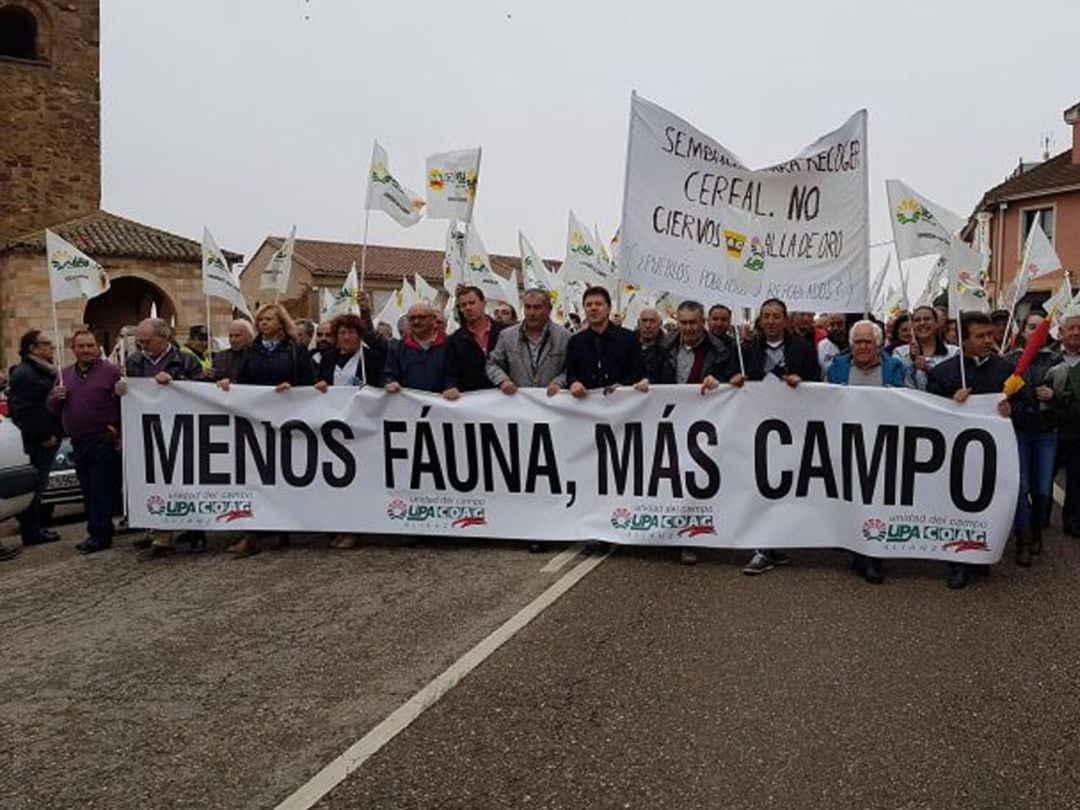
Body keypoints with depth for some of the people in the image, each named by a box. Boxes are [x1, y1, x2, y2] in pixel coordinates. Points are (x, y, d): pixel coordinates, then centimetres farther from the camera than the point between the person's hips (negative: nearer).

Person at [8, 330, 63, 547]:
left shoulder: (46, 370, 18)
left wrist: (56, 433, 17)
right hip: (39, 440, -9)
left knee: (38, 483, 16)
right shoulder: (23, 374, -13)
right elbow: (24, 411, -20)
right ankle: (32, 531, 4)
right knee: (35, 483, -3)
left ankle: (36, 527, 27)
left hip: (50, 437, 9)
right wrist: (43, 437, -19)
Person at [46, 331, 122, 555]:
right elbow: (51, 405, 20)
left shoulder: (111, 372, -5)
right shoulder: (65, 375, 15)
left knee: (102, 489, -4)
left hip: (105, 441, -7)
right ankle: (99, 531, 21)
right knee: (88, 490, 12)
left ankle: (100, 535, 2)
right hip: (78, 442, 7)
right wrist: (56, 397, -2)